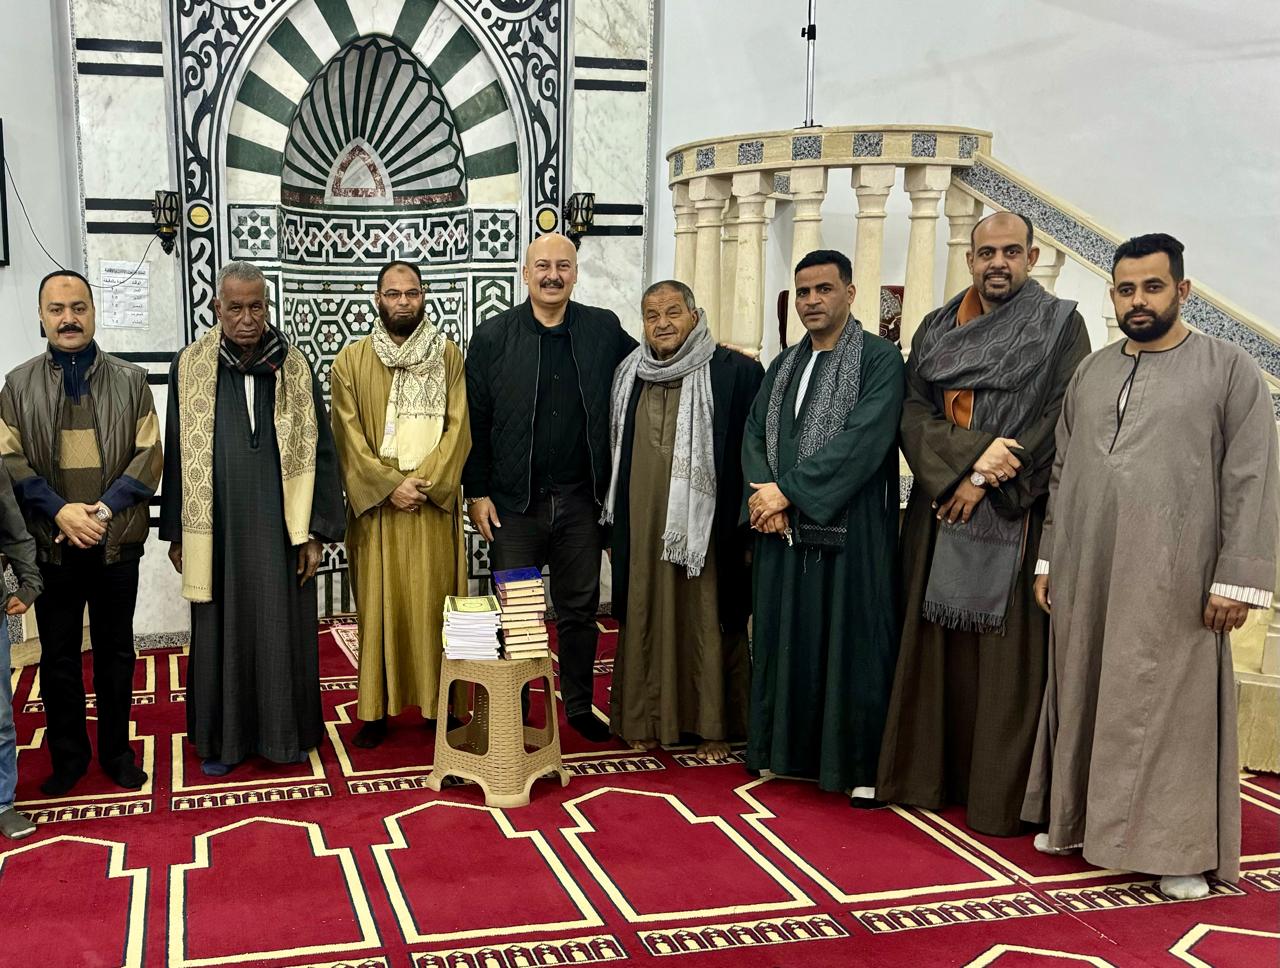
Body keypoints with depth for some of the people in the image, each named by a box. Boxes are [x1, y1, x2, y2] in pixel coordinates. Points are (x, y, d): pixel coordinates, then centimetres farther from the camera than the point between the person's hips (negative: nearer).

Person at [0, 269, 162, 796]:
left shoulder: (129, 380, 4)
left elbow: (149, 454, -2)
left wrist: (105, 509, -14)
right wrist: (60, 510, -15)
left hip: (117, 543, 0)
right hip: (50, 545, 0)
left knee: (116, 651, 10)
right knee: (58, 654, 10)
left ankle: (117, 751, 24)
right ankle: (68, 754, 24)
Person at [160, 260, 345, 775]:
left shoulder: (294, 366, -1)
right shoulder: (190, 366, -1)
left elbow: (318, 452, 0)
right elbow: (176, 453, 4)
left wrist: (316, 531, -4)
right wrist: (176, 532, 5)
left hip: (279, 526, 0)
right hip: (216, 527, 0)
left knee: (282, 628, 7)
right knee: (221, 630, 10)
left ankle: (285, 733, 23)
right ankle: (222, 738, 24)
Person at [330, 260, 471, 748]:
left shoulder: (448, 356, 5)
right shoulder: (352, 360, 4)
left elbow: (458, 427, -1)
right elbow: (348, 435, -3)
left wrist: (426, 482, -13)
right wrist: (390, 485, -13)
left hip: (434, 505, 0)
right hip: (376, 504, 0)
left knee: (433, 602, 3)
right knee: (379, 604, 4)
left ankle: (438, 703, 13)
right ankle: (377, 708, 11)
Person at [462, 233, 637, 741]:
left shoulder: (604, 329, 3)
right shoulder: (492, 336, -2)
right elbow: (474, 420, -2)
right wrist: (477, 492, -5)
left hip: (581, 499, 2)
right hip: (513, 502, -2)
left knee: (580, 608, 12)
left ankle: (579, 705, 27)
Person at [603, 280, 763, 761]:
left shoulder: (735, 372, -5)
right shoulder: (628, 376, 8)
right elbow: (613, 452, 14)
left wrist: (750, 525, -7)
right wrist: (612, 525, 12)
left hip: (704, 523, -4)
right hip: (642, 526, 4)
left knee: (707, 619, 4)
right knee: (645, 617, 9)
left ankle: (712, 724, 17)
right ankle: (648, 719, 22)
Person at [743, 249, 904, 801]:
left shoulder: (879, 359, -6)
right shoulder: (784, 366, 15)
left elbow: (863, 439, -17)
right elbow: (754, 435, 10)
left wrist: (788, 489, -17)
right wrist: (765, 495, -9)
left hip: (848, 528, -6)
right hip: (784, 528, 6)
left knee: (850, 643, -1)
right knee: (785, 638, 11)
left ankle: (860, 765, 10)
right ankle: (786, 746, 24)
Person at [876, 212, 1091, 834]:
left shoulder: (1059, 326, 2)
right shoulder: (936, 330, 12)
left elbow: (1063, 421, -8)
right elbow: (914, 412, 1)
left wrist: (987, 484, -13)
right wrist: (970, 457, -17)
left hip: (1017, 517, -3)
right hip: (941, 511, 4)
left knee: (1006, 654, -2)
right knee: (936, 644, 6)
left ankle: (1001, 794, 6)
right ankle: (929, 775, 16)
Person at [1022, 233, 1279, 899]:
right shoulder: (1090, 373, 13)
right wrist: (1048, 561, 12)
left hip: (1172, 580, -4)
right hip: (1085, 575, 5)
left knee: (1170, 705, 1)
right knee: (1083, 696, 11)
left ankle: (1179, 847, 12)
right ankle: (1081, 819, 26)